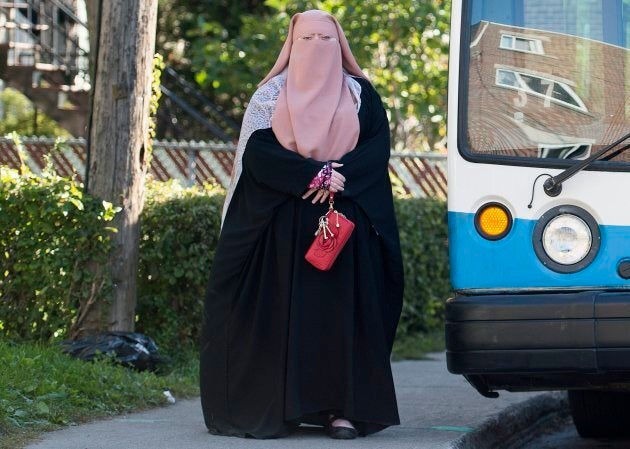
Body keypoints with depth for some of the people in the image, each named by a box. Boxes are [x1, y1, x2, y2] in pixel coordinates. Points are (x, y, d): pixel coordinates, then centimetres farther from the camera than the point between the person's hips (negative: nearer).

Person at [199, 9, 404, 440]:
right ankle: (272, 407, -5)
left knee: (342, 308, -4)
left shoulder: (361, 95, 11)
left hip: (346, 219, 1)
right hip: (282, 224, -1)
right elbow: (257, 151, -4)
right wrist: (311, 176, -16)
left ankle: (342, 407, -4)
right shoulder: (271, 95, 8)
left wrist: (338, 178, -15)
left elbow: (377, 149, 1)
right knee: (280, 311, -5)